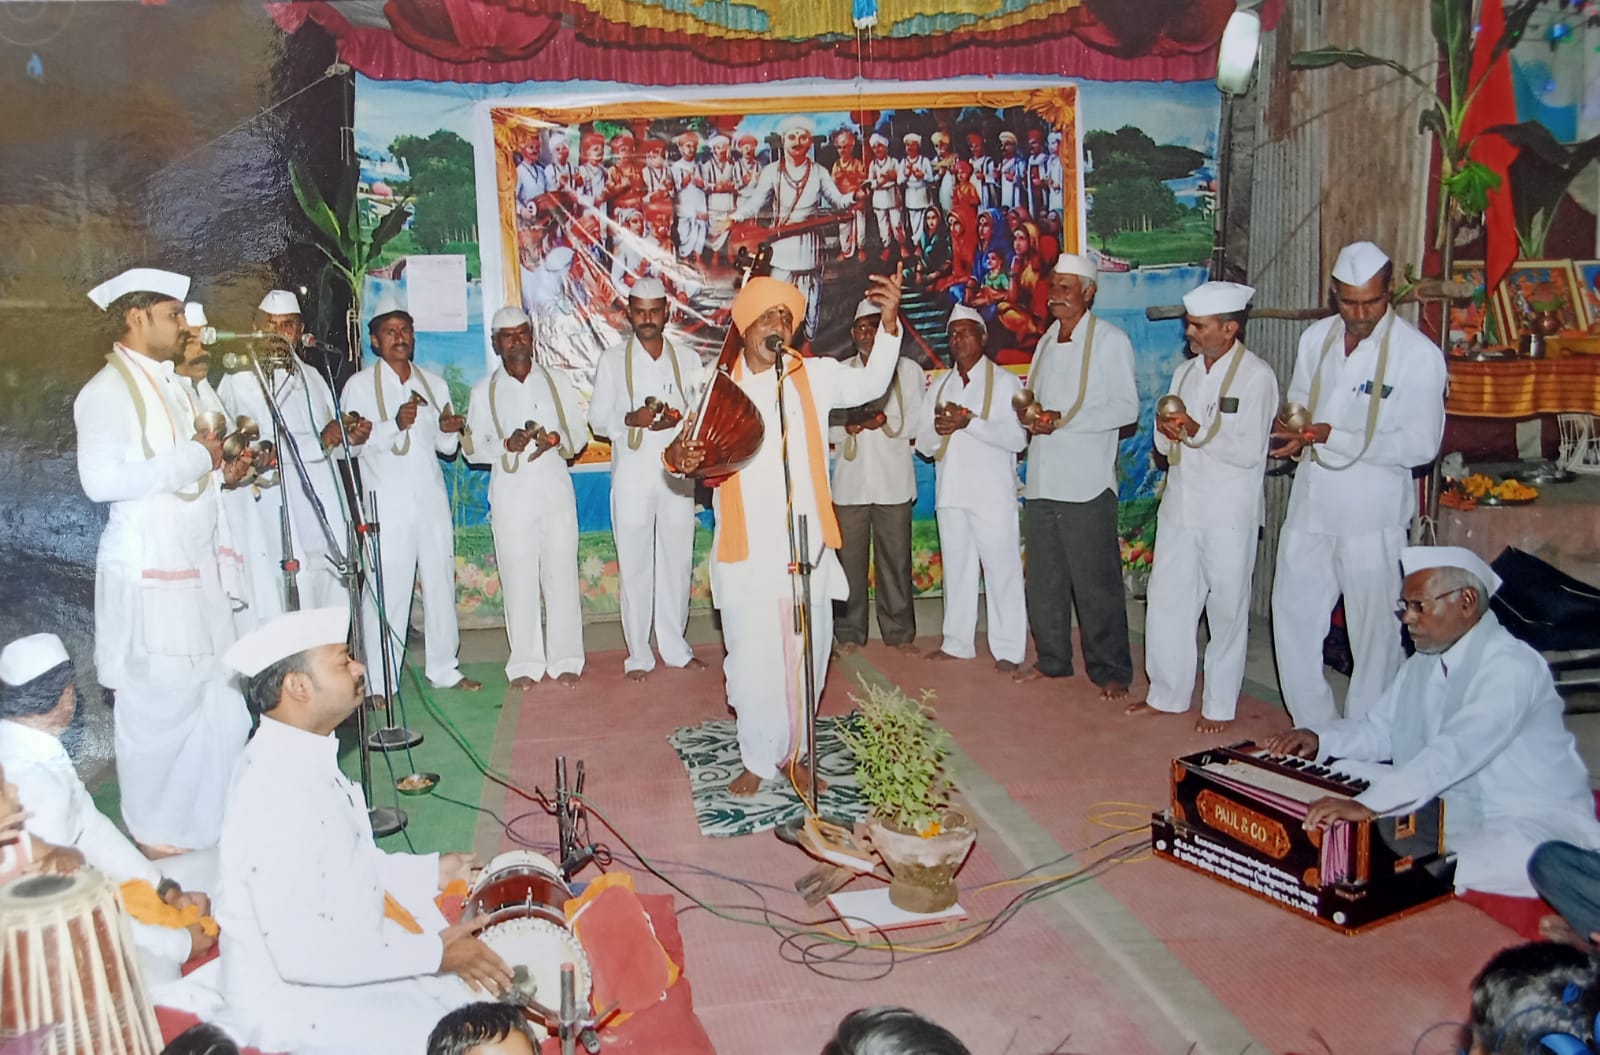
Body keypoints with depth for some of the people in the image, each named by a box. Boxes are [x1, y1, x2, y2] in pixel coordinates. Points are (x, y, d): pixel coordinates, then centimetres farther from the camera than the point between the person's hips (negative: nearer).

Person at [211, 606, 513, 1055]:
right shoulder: (277, 791, -29)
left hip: (352, 957, 10)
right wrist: (433, 954, -23)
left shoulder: (306, 757, 1)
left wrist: (429, 872, 7)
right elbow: (302, 953, -30)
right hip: (296, 1003, -10)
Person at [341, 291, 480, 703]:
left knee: (441, 581, 9)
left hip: (431, 498, 5)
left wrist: (449, 431, -5)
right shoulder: (359, 386, 1)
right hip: (386, 503, -5)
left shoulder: (434, 384, 14)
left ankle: (443, 669, 20)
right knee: (386, 590, -5)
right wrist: (395, 424, -21)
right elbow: (351, 442, -10)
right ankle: (380, 682, 2)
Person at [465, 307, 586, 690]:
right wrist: (506, 445, -13)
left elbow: (580, 435, 9)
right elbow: (474, 447, 6)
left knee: (561, 574, 1)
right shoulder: (484, 391, 8)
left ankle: (565, 659, 11)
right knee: (518, 579, 1)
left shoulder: (556, 381, 10)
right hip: (510, 496, 0)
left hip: (556, 490, 0)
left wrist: (557, 440, -12)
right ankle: (525, 663, 11)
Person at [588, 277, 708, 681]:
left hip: (677, 474, 2)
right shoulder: (612, 360, 5)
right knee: (635, 565, 1)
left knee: (677, 561, 7)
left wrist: (679, 420, -13)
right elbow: (598, 420, 3)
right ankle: (639, 654, 11)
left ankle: (675, 647, 20)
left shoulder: (687, 359, 8)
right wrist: (630, 419, -17)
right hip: (632, 477, -1)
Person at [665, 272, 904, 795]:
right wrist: (678, 455, -25)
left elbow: (870, 383, -5)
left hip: (806, 548, 1)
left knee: (805, 657, 10)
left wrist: (889, 322, -20)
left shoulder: (816, 375, 5)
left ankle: (792, 753, 29)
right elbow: (695, 443, -1)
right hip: (745, 553, -1)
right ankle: (758, 760, 23)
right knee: (753, 661, 3)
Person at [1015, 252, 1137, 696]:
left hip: (1087, 481, -7)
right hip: (1041, 480, 7)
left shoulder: (1110, 339, -3)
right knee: (1044, 577, 11)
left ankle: (1110, 669, 8)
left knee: (1095, 582, -2)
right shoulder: (1046, 341, 18)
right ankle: (1052, 658, 24)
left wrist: (1062, 420, -17)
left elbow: (1126, 407, -10)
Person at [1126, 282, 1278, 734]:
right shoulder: (1185, 372, 12)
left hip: (1228, 515, -6)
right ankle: (1167, 695, 25)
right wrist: (1166, 431, -9)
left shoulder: (1256, 377, -10)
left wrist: (1198, 432, -22)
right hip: (1180, 507, 7)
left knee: (1227, 612, 5)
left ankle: (1220, 705, 18)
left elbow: (1250, 451, -15)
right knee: (1166, 603, 11)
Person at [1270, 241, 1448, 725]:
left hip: (1373, 512, -5)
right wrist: (1293, 435, -4)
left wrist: (1337, 438, -20)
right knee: (1293, 613, 10)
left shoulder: (1418, 353, -11)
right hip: (1311, 503, 6)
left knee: (1374, 630, 4)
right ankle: (1314, 729, 25)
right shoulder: (1316, 338, 6)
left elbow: (1420, 445, -14)